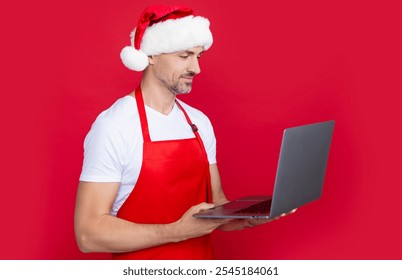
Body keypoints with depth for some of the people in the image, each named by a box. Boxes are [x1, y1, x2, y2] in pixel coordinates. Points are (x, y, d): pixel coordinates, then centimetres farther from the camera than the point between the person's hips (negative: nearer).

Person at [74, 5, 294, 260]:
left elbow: (215, 205, 8)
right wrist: (177, 231, -28)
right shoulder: (113, 126, -18)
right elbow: (89, 233, -21)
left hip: (202, 261, 6)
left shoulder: (200, 123, 1)